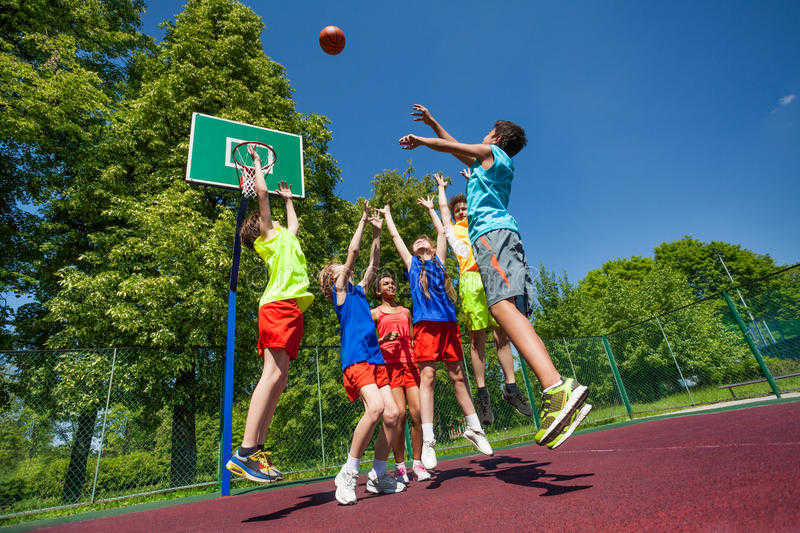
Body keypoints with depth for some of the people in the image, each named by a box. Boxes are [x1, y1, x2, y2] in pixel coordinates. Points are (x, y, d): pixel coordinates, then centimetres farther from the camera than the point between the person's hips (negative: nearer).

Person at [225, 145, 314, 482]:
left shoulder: (285, 237, 31)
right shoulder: (268, 238, 11)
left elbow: (294, 224, 52)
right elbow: (262, 191, 10)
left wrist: (288, 200, 58)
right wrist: (257, 163, 24)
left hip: (289, 309, 8)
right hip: (279, 306, -8)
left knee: (278, 378, 1)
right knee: (273, 375, -18)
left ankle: (257, 449, 2)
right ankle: (245, 452, -19)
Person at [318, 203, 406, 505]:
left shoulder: (358, 290, 24)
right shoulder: (339, 290, 6)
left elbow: (372, 264, 25)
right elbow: (353, 251, 2)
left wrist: (377, 232, 25)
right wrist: (363, 221, 10)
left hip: (375, 358, 7)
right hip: (355, 358, -7)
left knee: (392, 414, -5)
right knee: (375, 407, -26)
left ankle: (377, 476, 12)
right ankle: (347, 474, -10)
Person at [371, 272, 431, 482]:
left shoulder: (405, 311, 23)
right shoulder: (375, 313, 11)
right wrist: (384, 339, -11)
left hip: (409, 363, 4)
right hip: (389, 364, -3)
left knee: (417, 412, -6)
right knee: (399, 413, -12)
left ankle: (417, 464, 5)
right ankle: (399, 466, 0)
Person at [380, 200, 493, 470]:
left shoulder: (438, 261, 21)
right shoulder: (412, 263, 18)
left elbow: (442, 231, 32)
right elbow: (396, 236, 25)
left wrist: (430, 208, 45)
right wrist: (387, 214, 39)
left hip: (449, 322, 2)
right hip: (425, 324, -2)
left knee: (458, 376, 7)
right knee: (427, 376, -9)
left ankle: (474, 428, 19)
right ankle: (428, 439, -6)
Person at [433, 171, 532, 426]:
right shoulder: (452, 229, 20)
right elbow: (443, 207, 27)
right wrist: (441, 186, 43)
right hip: (470, 280, -3)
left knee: (502, 335, 0)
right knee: (477, 339, -5)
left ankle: (511, 386, 6)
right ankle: (482, 393, -2)